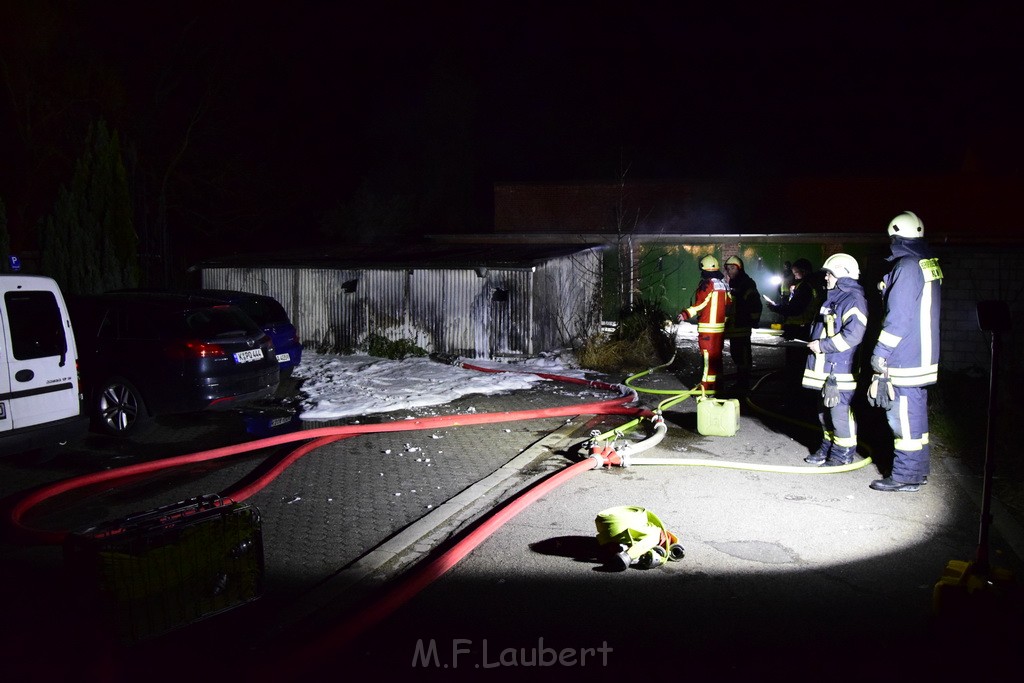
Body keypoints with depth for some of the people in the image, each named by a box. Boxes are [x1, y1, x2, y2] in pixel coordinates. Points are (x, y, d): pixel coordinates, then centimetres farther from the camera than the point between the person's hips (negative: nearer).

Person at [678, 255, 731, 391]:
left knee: (708, 356, -8)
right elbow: (728, 305, 17)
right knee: (717, 356, 15)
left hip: (707, 327, -8)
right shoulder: (724, 284, 12)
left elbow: (701, 304, -22)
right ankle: (717, 384, 22)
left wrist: (686, 313, -29)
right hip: (720, 327, 8)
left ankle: (706, 387, -8)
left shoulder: (706, 284, -12)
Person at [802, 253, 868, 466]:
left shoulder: (853, 299, -14)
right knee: (824, 409, 16)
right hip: (826, 367, 10)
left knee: (839, 410, -6)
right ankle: (828, 447, 28)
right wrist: (814, 341, 16)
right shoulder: (833, 298, 18)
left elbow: (852, 335, -24)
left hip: (840, 369, -10)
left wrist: (822, 345, -19)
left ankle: (844, 452, 5)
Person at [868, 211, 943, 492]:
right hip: (923, 356, 10)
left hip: (905, 360, -10)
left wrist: (880, 352, -16)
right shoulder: (930, 264, 13)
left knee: (904, 414, -4)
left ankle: (906, 475, 2)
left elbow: (899, 316, -21)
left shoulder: (907, 266, -17)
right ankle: (918, 469, 27)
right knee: (916, 411, 17)